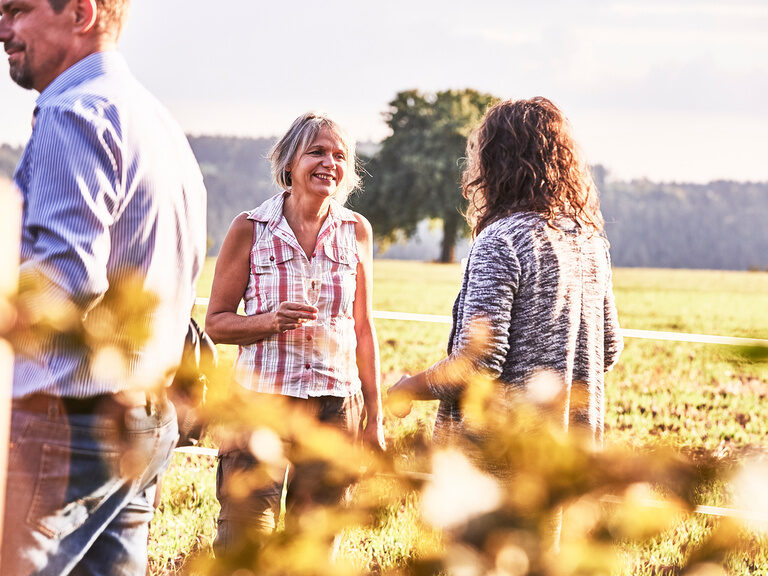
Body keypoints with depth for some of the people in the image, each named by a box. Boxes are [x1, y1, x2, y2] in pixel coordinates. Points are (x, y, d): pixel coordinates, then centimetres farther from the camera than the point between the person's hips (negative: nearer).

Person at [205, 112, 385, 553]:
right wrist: (272, 321, -15)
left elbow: (364, 328, 12)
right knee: (244, 540, -6)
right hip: (263, 399, -2)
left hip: (335, 406, 2)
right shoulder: (250, 230, -1)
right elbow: (216, 322, 3)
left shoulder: (356, 231, 7)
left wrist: (375, 417, 11)